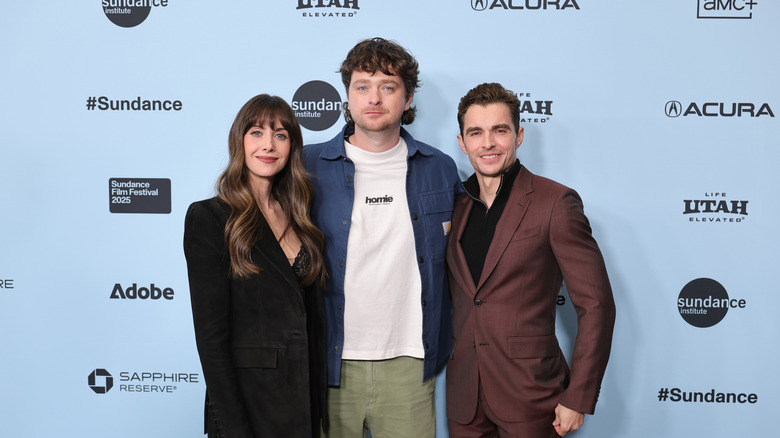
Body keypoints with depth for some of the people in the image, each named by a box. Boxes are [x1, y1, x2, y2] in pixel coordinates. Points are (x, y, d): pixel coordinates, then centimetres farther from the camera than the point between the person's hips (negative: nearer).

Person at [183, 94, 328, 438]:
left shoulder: (296, 218, 7)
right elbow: (210, 335, -13)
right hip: (248, 399, -5)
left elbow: (313, 319, 9)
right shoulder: (209, 217, -10)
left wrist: (320, 408, 7)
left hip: (305, 399, 6)